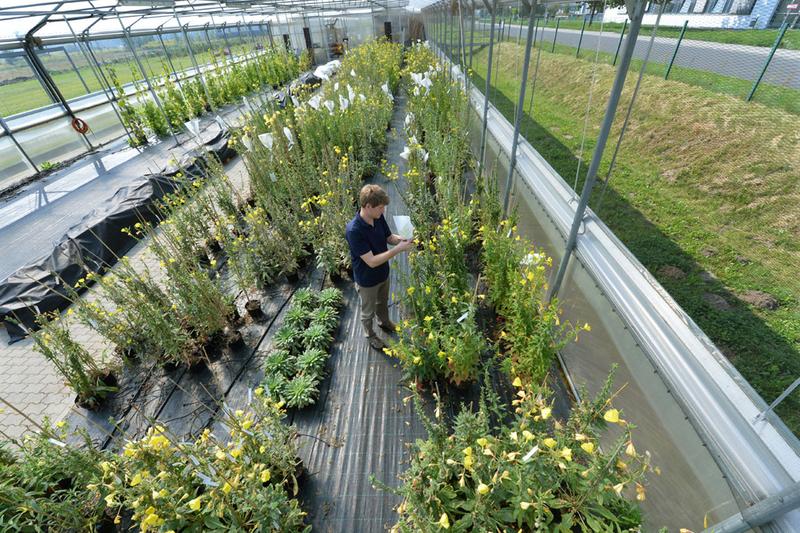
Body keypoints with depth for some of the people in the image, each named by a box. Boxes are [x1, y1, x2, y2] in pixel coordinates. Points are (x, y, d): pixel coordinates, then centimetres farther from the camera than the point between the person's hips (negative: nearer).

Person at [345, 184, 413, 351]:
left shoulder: (379, 218, -14)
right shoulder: (354, 230, -36)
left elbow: (389, 237, 3)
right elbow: (372, 261, -35)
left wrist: (402, 239, -19)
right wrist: (398, 249, -35)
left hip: (383, 273, 7)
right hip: (367, 280, -6)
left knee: (383, 302, 32)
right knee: (368, 311, 21)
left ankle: (384, 322, 61)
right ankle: (370, 335, 48)